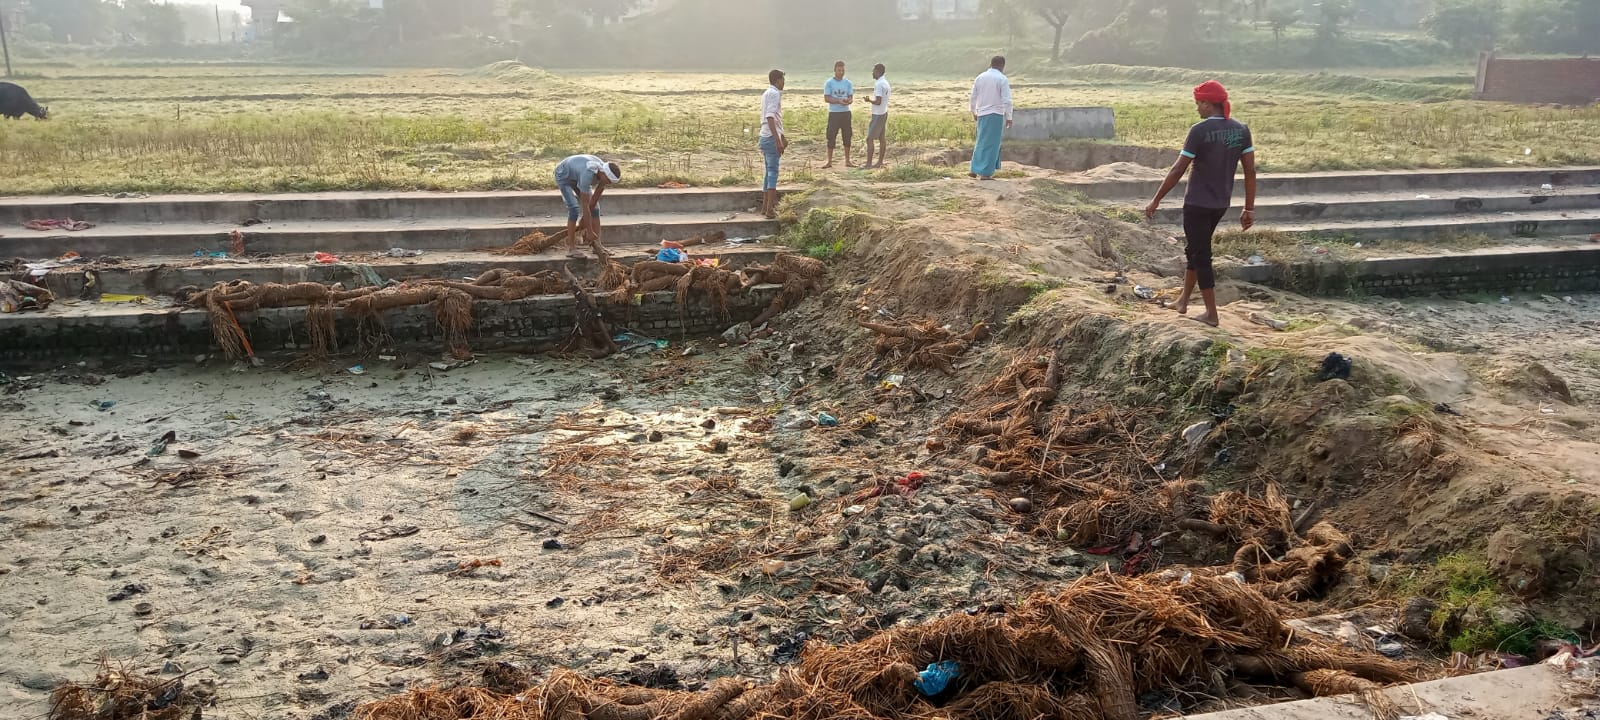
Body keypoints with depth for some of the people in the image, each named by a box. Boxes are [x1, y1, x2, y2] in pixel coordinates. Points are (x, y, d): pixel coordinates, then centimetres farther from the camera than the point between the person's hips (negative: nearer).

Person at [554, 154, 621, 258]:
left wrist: (583, 222, -10)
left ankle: (597, 245, 1)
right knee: (575, 209, -21)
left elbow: (594, 199, -14)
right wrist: (589, 231, -34)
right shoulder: (587, 175, -45)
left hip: (577, 176, 7)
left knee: (595, 207, -3)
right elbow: (585, 206, -39)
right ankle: (571, 248, -16)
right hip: (564, 176, -7)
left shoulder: (606, 173, -23)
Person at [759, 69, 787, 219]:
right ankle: (770, 209, -12)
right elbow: (770, 118, -22)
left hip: (766, 137, 10)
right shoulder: (774, 94, -12)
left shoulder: (768, 93, 18)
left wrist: (782, 136, 37)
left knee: (770, 172, 14)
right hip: (772, 138, -10)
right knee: (773, 172, -10)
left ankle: (766, 206, 18)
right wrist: (778, 140, -26)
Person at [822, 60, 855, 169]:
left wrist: (848, 101, -19)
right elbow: (827, 98, -9)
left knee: (847, 137, 5)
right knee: (831, 137, -2)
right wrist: (838, 101, -23)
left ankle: (847, 161, 13)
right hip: (834, 113, -3)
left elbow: (851, 97, 5)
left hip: (846, 112, 3)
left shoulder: (848, 83, 6)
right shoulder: (829, 83, -3)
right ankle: (829, 161, 5)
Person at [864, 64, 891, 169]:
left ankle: (869, 163, -7)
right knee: (882, 138, 10)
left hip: (878, 115, -10)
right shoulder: (886, 83, 10)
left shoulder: (879, 84, -20)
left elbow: (878, 101, -25)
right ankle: (880, 162, 14)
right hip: (884, 113, 10)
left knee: (869, 139, -6)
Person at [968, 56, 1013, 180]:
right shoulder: (1002, 79, -8)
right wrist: (1009, 118, -5)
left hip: (982, 114, 5)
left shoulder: (980, 77, 6)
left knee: (982, 142, 17)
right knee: (991, 144, 0)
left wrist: (974, 113, 24)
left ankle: (975, 170, 16)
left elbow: (973, 97, 12)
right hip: (995, 114, -5)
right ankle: (985, 173, 0)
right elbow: (1007, 101, -12)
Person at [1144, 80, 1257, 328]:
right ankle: (1183, 301, 35)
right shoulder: (1241, 130, 0)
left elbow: (1179, 170, -15)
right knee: (1195, 249, 23)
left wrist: (1156, 200, -7)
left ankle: (1211, 314, 9)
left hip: (1197, 203, -6)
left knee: (1201, 255, 5)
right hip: (1221, 204, 6)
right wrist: (1249, 208, 9)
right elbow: (1250, 171, 2)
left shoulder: (1200, 130, -17)